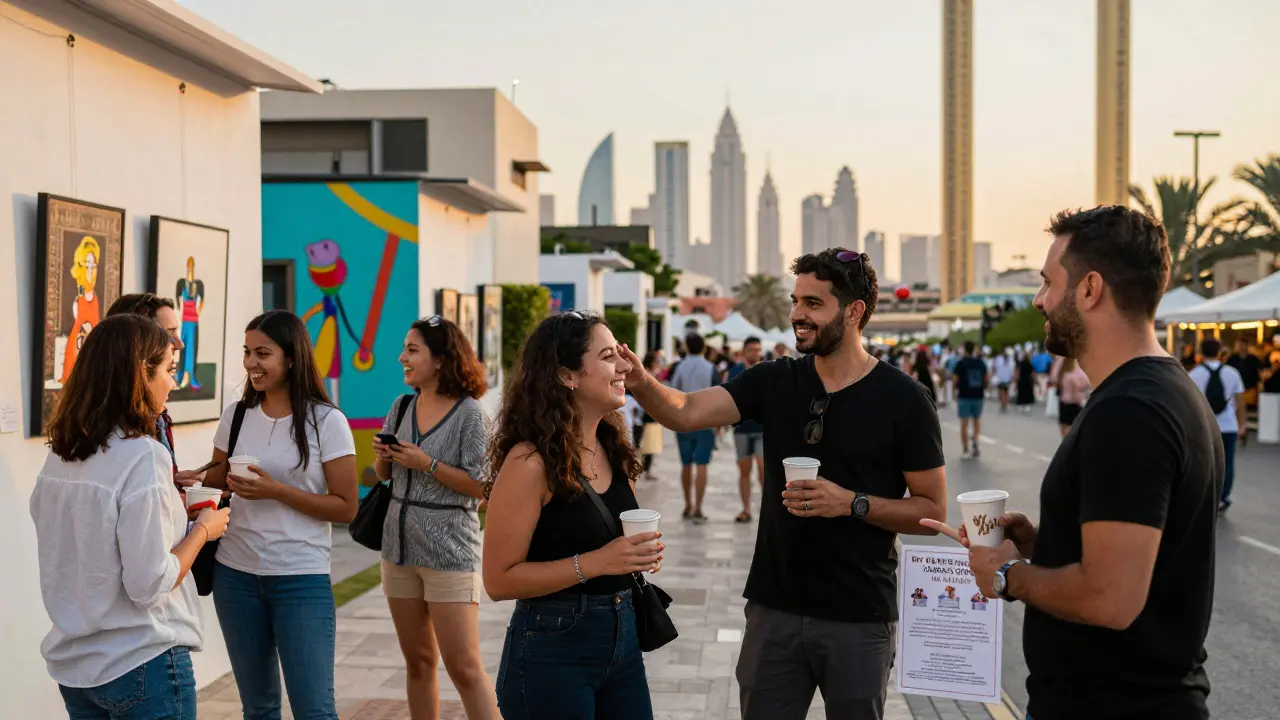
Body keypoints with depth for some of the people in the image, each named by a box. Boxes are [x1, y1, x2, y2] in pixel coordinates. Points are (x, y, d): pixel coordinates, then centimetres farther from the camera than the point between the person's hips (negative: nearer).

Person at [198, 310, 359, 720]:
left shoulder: (327, 422, -9)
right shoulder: (236, 416, 4)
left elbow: (346, 507, -10)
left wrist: (277, 490, -19)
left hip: (302, 580, -4)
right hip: (235, 576, 4)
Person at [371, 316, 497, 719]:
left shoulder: (469, 413, -11)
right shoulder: (402, 407, 7)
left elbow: (480, 486, -14)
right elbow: (384, 474, 15)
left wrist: (427, 463, -19)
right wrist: (381, 456, -6)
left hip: (450, 551, -6)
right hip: (400, 549, 6)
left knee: (464, 669, -5)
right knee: (418, 663, 15)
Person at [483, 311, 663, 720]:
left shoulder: (613, 448, 4)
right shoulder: (531, 461, -18)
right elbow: (499, 580, -17)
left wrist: (641, 550, 0)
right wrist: (594, 563, -24)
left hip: (623, 638, 7)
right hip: (552, 652, -7)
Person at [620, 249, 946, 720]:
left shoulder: (903, 399, -8)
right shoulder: (773, 382, 2)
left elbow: (933, 511, -5)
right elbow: (685, 412, -10)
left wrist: (852, 503, -19)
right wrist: (641, 382, -29)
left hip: (859, 618, -2)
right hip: (774, 609, 3)